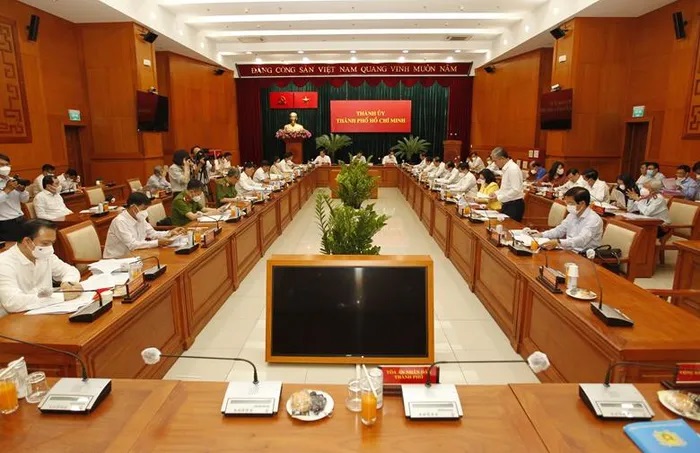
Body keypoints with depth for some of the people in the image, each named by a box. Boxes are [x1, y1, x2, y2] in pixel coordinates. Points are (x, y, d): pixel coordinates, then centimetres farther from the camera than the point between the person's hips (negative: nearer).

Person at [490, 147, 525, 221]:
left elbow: (516, 190, -23)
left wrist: (499, 197, -19)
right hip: (507, 204, 9)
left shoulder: (513, 169, -18)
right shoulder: (506, 169, 10)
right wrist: (496, 193, 7)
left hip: (515, 205, -9)